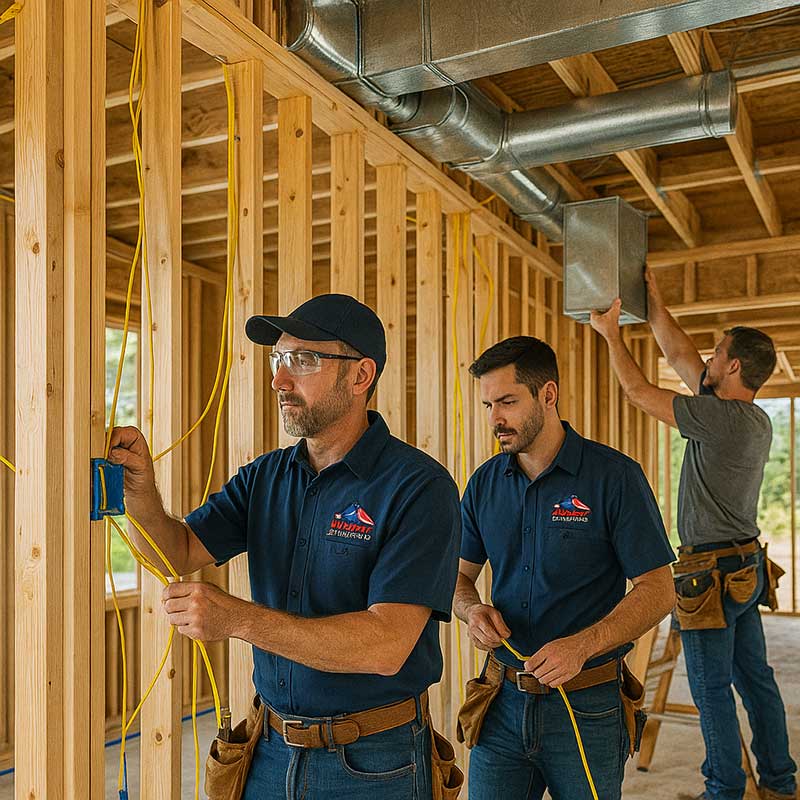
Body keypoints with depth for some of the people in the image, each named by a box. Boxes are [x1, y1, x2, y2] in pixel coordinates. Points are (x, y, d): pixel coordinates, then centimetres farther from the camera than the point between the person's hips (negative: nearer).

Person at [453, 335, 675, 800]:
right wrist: (473, 611, -11)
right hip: (503, 703, 3)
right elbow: (460, 575, 12)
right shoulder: (485, 483, 3)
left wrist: (580, 646, -25)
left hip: (588, 707, -3)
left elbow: (658, 591, -11)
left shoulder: (614, 475, -11)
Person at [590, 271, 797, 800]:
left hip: (713, 573, -9)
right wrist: (654, 302, 16)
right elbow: (681, 357, 13)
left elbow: (640, 392, -14)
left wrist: (612, 335, -2)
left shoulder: (722, 417, -20)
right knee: (755, 678, 17)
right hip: (747, 567, 9)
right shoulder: (757, 420, 7)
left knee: (712, 688, 2)